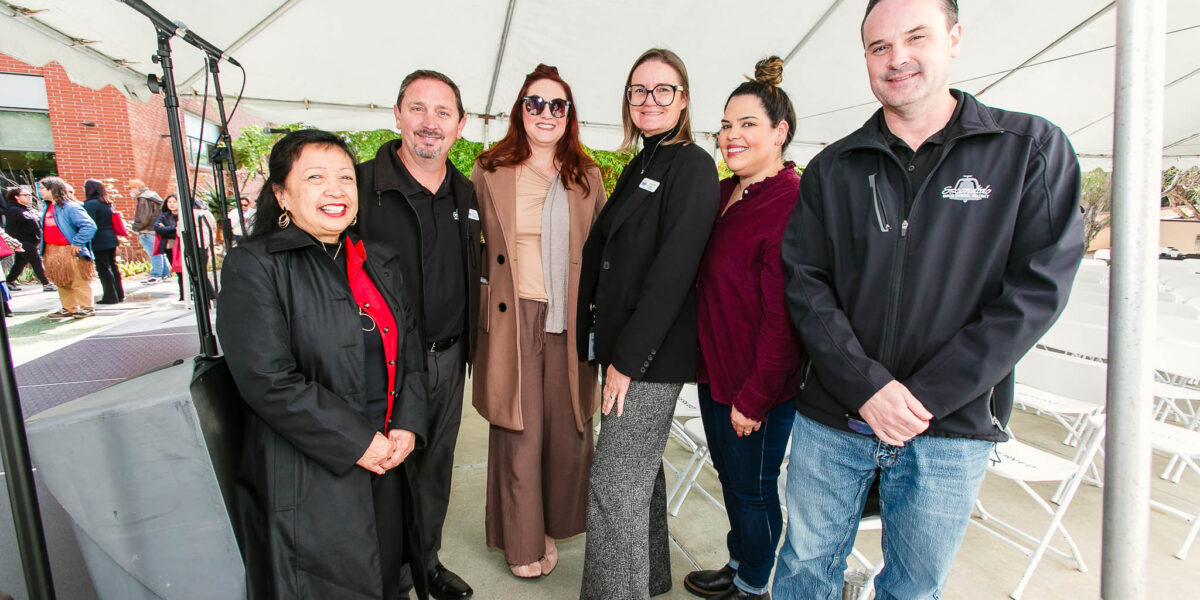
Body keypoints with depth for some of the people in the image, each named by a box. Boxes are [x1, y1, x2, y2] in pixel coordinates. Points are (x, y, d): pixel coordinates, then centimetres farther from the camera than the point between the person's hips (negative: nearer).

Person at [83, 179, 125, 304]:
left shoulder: (91, 204, -12)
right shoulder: (108, 203, 12)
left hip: (99, 242, -8)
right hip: (111, 239, 8)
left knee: (103, 269, -2)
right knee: (113, 266, 12)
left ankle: (110, 296, 0)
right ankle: (119, 294, 16)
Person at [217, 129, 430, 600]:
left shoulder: (380, 262, 9)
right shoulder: (254, 267, -10)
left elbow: (410, 350, 9)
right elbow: (268, 381, -17)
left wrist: (407, 425, -4)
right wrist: (356, 443, -17)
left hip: (386, 470, 5)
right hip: (309, 481, -5)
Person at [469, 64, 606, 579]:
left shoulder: (587, 176, 10)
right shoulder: (490, 171, 5)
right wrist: (478, 309, 1)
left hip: (570, 321, 2)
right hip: (513, 319, -2)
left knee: (569, 428, 8)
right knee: (519, 432, 5)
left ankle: (557, 522, 33)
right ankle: (523, 541, 24)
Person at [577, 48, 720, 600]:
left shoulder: (692, 165, -11)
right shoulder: (641, 167, 16)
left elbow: (674, 268, -19)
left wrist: (628, 357, -19)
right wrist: (609, 346, 9)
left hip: (653, 354, -9)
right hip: (624, 347, 9)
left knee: (615, 488, -2)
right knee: (641, 470, 21)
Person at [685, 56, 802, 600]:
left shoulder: (791, 203, -20)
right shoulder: (724, 194, 8)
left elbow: (783, 314, -22)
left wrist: (755, 396, -19)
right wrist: (710, 366, 12)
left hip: (758, 384, -8)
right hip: (715, 369, 8)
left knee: (753, 487, 11)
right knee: (729, 474, 23)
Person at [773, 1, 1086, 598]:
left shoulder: (1032, 149, -1)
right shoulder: (833, 168, 3)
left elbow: (1037, 288, -8)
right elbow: (804, 284, -4)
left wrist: (926, 395, -15)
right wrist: (867, 387, -16)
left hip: (951, 431, 0)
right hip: (831, 420, 1)